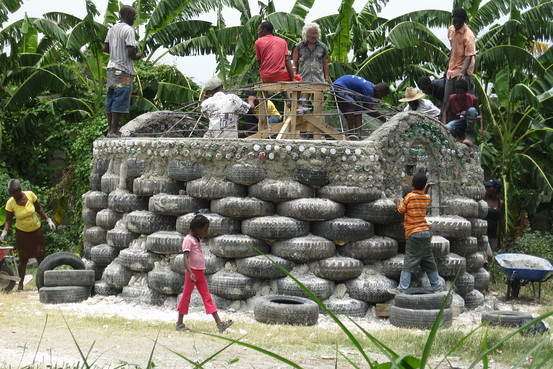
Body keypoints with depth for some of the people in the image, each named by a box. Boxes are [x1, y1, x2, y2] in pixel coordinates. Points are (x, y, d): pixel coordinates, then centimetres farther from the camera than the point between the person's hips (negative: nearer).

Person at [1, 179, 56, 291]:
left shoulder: (30, 195, -16)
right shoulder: (10, 203, -18)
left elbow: (38, 208, 0)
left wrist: (48, 220, -2)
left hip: (36, 230, 1)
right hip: (21, 232, -1)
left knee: (40, 257, 2)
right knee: (23, 258, -1)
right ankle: (20, 284, 5)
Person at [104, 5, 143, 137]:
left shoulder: (112, 29, 12)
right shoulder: (128, 30, -13)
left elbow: (105, 48, 16)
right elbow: (131, 52, -20)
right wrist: (137, 57, -1)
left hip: (111, 68, 8)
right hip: (124, 71, -8)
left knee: (111, 100, 10)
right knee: (120, 101, -5)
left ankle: (111, 129, 14)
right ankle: (114, 131, -6)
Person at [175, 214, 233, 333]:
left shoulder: (197, 240, 15)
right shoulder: (188, 239, -12)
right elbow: (186, 257, -22)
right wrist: (190, 273, -34)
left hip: (200, 273, 8)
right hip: (192, 272, -8)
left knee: (207, 298, 2)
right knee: (186, 296, 3)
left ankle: (219, 323, -5)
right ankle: (179, 323, 13)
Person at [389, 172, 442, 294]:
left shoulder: (410, 197, -11)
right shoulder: (426, 197, 5)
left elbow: (401, 210, 4)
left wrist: (397, 202, 22)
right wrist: (427, 188, 24)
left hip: (414, 234, -6)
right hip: (426, 233, 6)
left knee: (409, 263, -6)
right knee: (429, 262, 13)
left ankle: (402, 289, -9)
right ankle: (437, 287, 16)